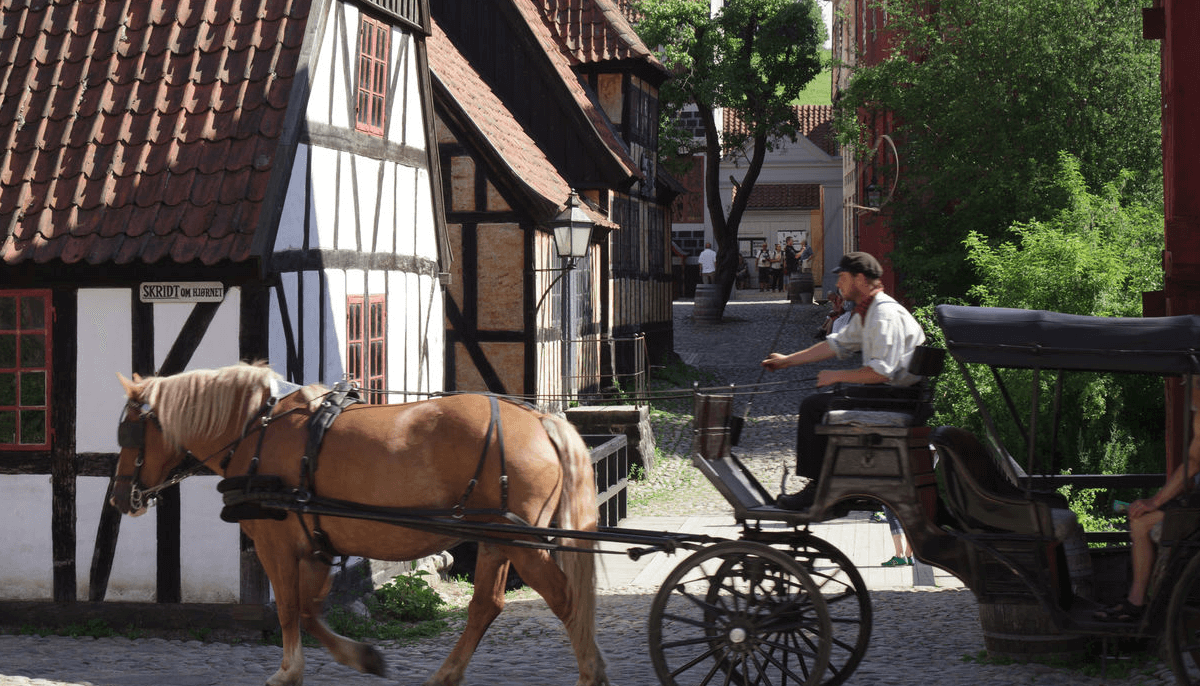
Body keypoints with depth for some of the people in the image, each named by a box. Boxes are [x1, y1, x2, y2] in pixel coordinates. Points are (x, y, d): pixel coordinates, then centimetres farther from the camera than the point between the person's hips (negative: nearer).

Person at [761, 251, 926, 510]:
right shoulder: (866, 313, 15)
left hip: (896, 395, -11)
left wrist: (836, 376, -15)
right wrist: (787, 360, 28)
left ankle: (815, 487, -6)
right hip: (883, 390, 11)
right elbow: (836, 344, 25)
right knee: (816, 403, 16)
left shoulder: (886, 314, -19)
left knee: (813, 406, -12)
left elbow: (881, 371, -25)